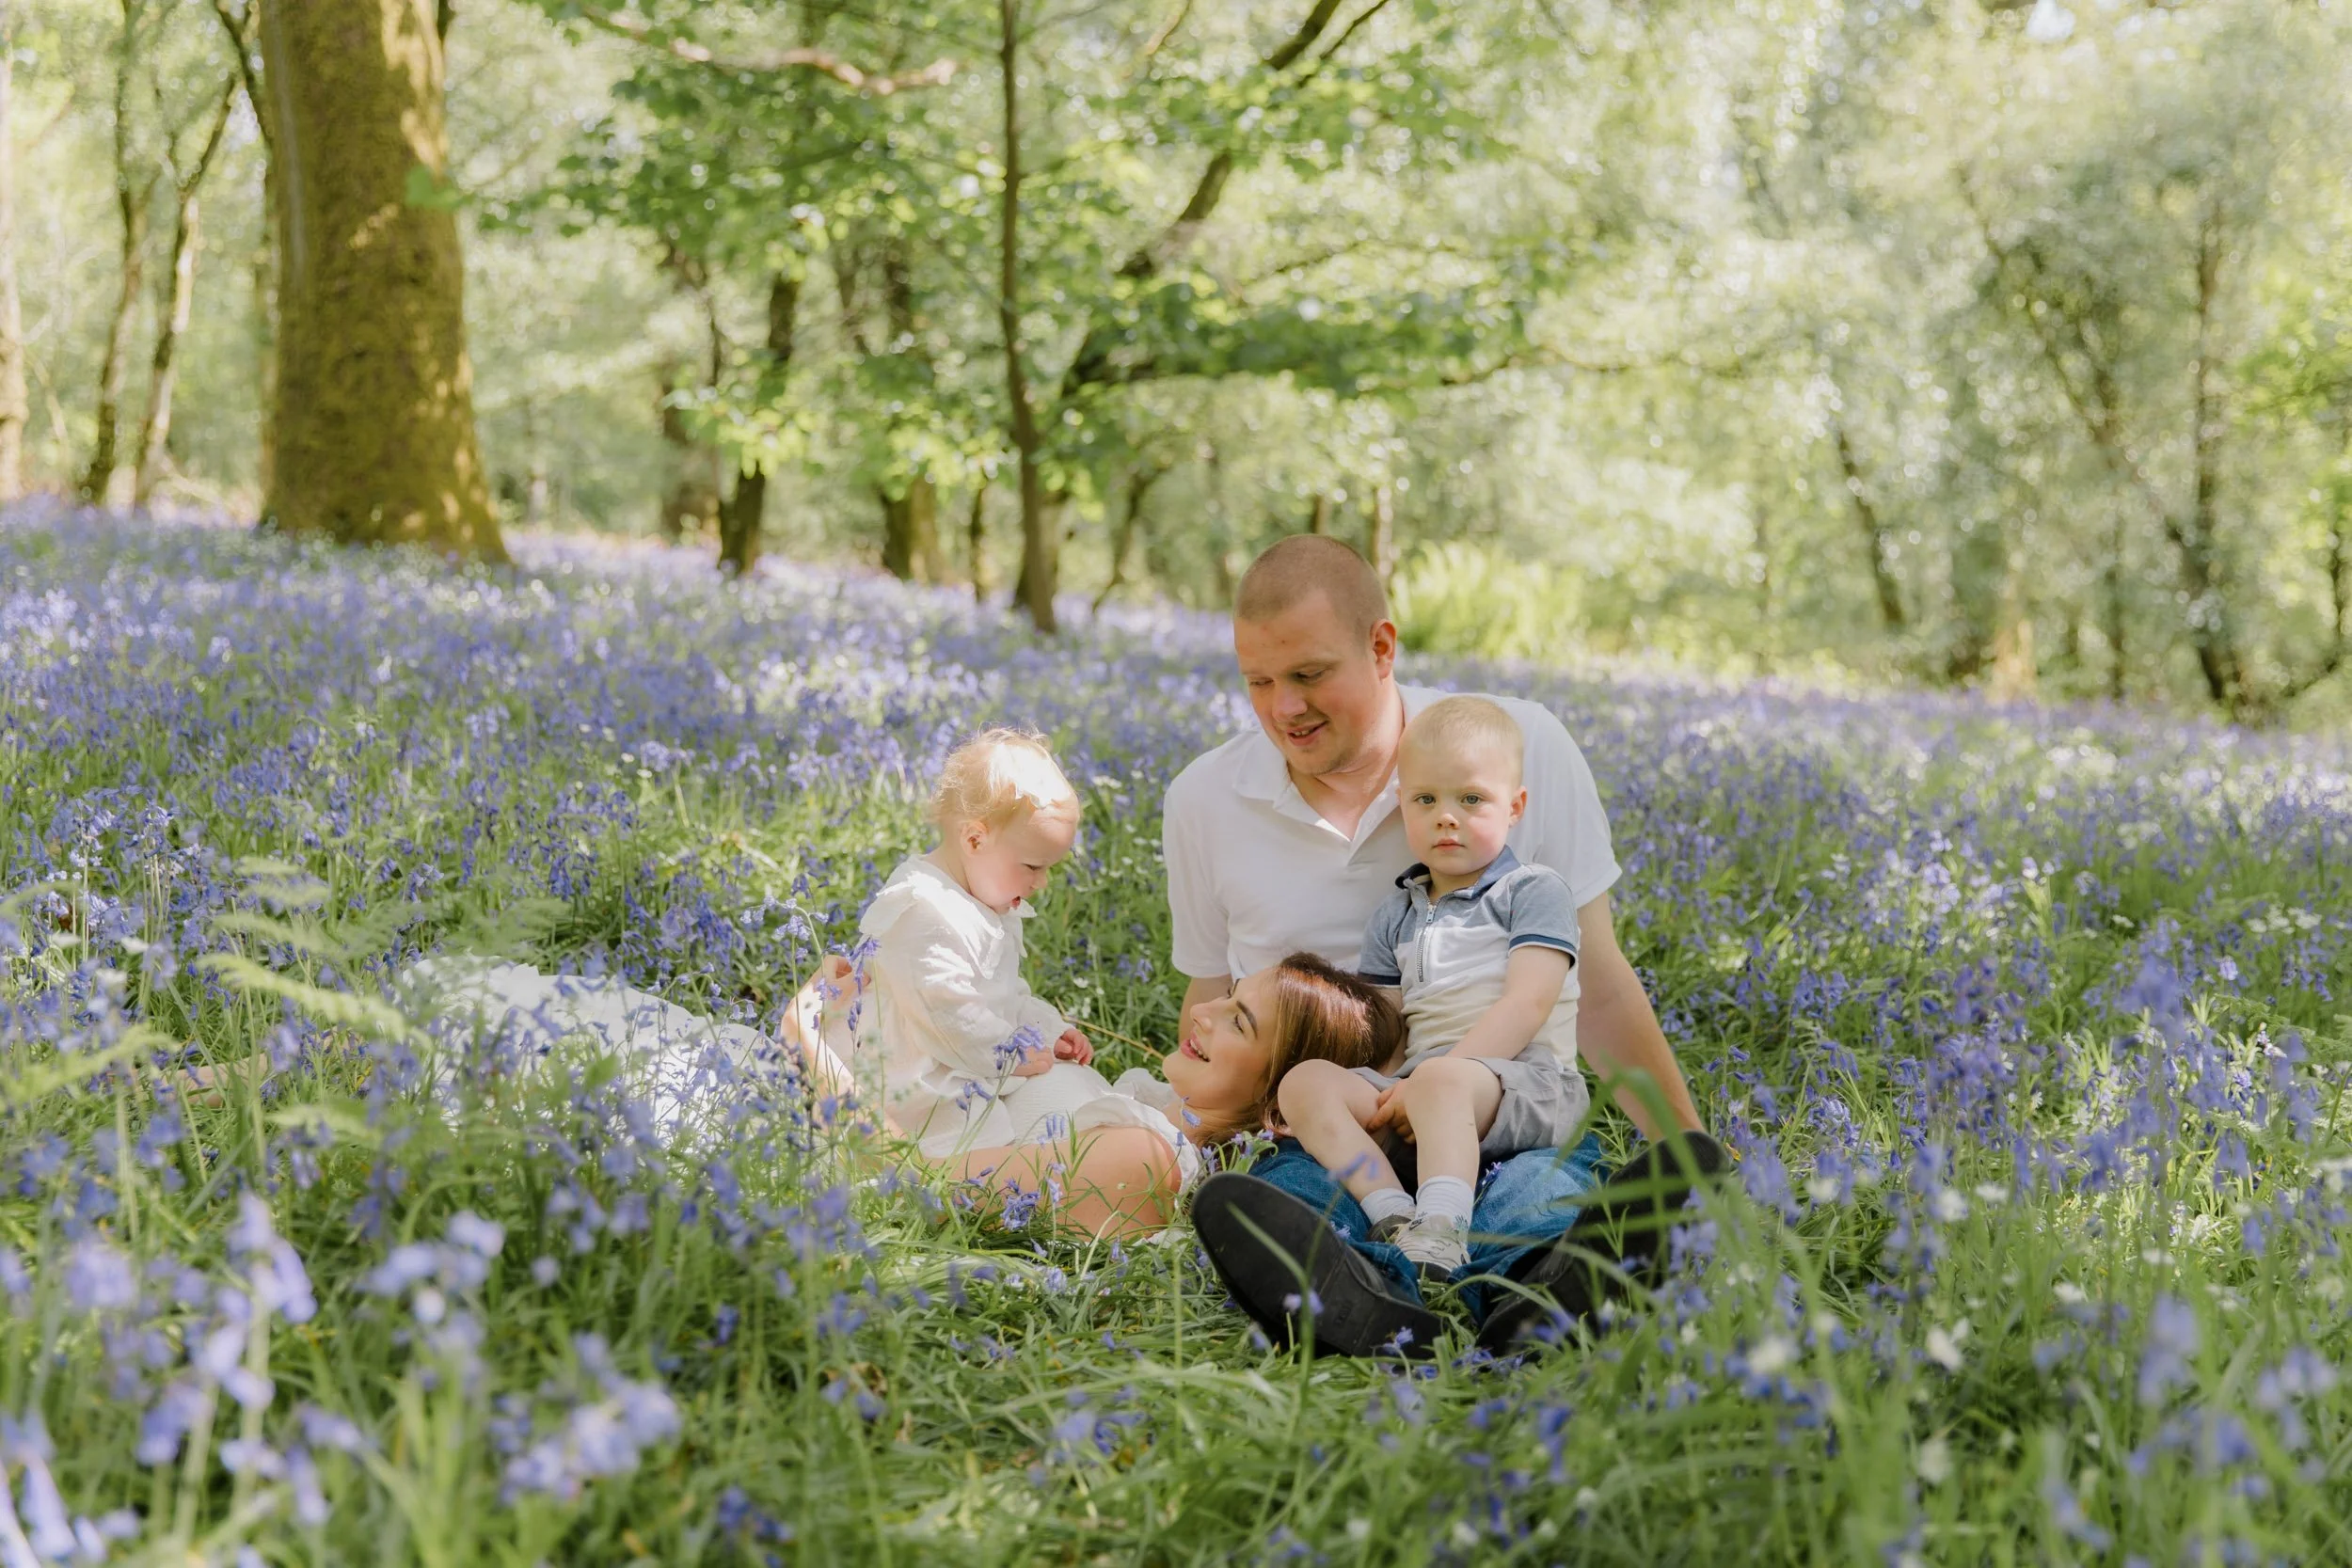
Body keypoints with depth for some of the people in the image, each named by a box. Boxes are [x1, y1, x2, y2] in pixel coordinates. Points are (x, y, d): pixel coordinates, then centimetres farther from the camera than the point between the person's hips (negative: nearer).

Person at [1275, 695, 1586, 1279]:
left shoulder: (1533, 891, 5)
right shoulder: (1396, 915, 22)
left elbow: (1526, 1005, -8)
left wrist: (1438, 1074, -18)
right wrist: (1387, 1096, -5)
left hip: (1526, 1084, -6)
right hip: (1413, 1081, 6)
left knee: (1439, 1083, -38)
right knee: (1305, 1083, -18)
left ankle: (1440, 1242, -57)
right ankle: (1394, 1220, -39)